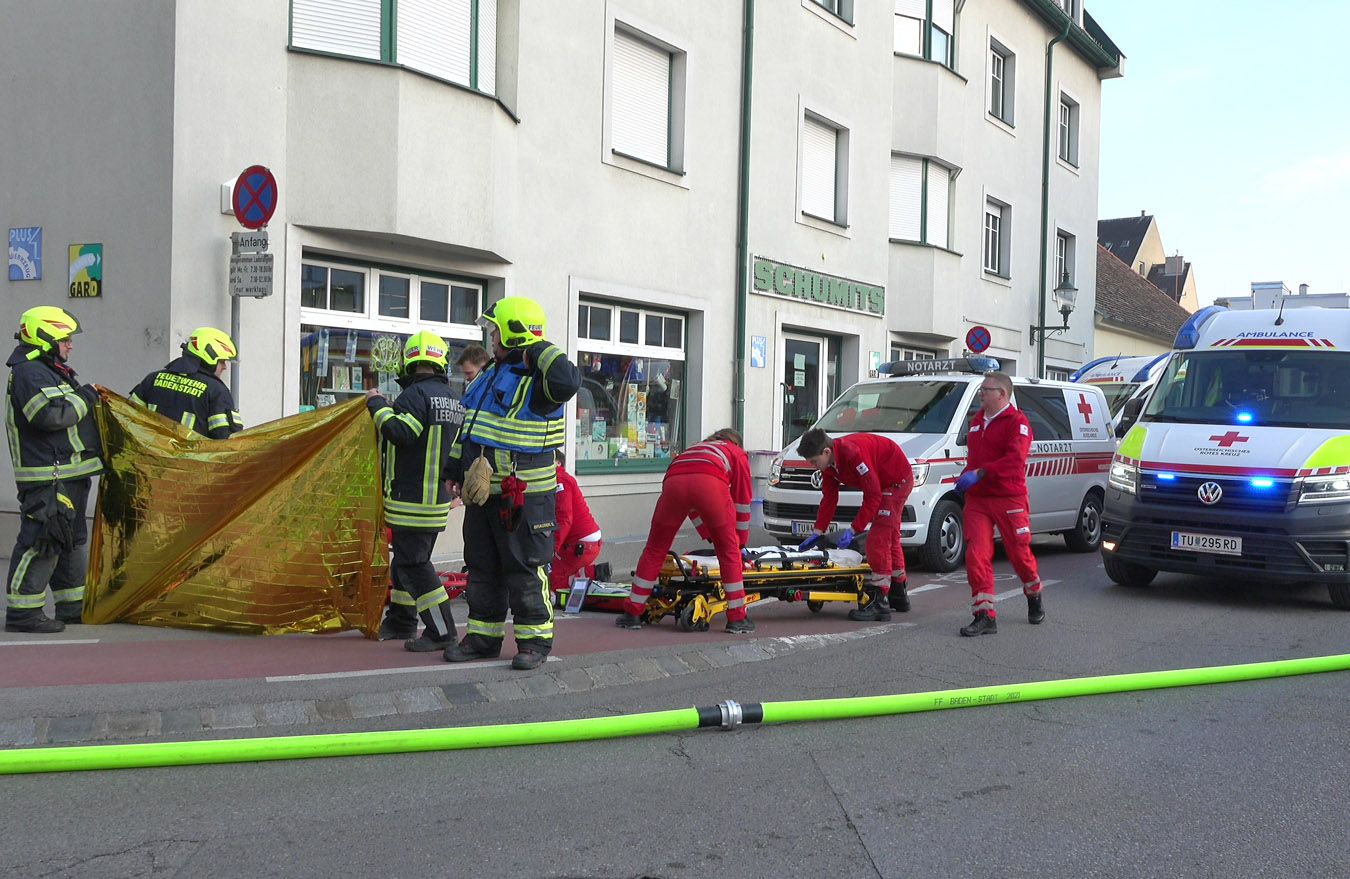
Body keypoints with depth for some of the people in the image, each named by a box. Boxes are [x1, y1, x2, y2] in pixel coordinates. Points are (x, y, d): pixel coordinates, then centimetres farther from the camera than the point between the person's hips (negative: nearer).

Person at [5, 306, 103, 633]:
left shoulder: (48, 371, 20)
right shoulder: (30, 372, -14)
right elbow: (51, 414, -25)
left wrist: (89, 397, 11)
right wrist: (85, 397, -13)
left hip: (69, 475, 11)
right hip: (48, 478, -11)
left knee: (73, 541, 17)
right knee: (41, 541, -9)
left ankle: (73, 606, 27)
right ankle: (22, 612, -3)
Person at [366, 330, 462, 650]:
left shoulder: (416, 393, -16)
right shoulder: (451, 398, 12)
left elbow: (400, 433, -26)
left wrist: (378, 405, -12)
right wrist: (390, 407, 23)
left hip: (411, 498, -9)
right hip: (437, 495, 9)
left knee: (413, 563, -6)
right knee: (405, 557, 20)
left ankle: (441, 632, -5)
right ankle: (400, 621, 31)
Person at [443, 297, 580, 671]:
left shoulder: (536, 381, -15)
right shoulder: (490, 375, 14)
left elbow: (567, 381, -40)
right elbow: (468, 427, 23)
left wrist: (539, 350, -23)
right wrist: (457, 469, 23)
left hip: (523, 496, -9)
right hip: (482, 492, 9)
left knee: (524, 569, -2)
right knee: (482, 568, 14)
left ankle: (534, 640, 7)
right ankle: (484, 636, 23)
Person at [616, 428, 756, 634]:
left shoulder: (693, 448, 45)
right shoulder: (738, 454, 34)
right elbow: (742, 502, 31)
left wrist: (709, 537, 55)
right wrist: (742, 544, 40)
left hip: (673, 481, 3)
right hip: (711, 484, -3)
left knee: (654, 550, 16)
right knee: (729, 552, 13)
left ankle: (632, 613, 19)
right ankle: (737, 618, 14)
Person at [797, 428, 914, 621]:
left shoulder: (853, 453, -35)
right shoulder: (829, 464, -6)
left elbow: (873, 495, -31)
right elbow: (829, 498, 4)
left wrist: (854, 529, -28)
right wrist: (818, 532, 0)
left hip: (897, 480, -10)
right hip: (882, 483, 10)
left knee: (878, 539, -18)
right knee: (889, 537, 20)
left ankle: (878, 602, -19)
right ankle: (898, 594, 34)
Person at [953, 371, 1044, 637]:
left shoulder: (1017, 422, -9)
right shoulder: (977, 420, 15)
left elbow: (1015, 459, -24)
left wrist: (979, 473, -30)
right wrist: (966, 477, 9)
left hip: (1009, 499, -6)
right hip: (976, 499, 6)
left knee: (1019, 553, 6)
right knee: (976, 555, -6)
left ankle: (1034, 597, 36)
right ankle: (985, 616, -4)